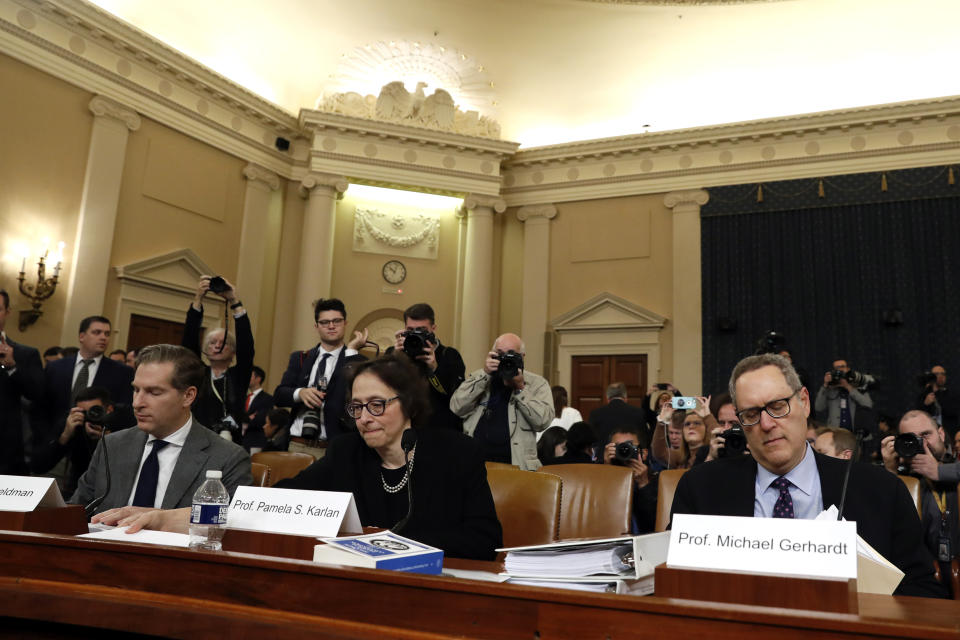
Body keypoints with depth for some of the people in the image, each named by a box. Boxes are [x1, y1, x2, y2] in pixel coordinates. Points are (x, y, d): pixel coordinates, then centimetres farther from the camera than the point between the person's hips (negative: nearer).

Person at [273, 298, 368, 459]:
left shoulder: (357, 361, 1)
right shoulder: (299, 358, 14)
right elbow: (278, 396, 6)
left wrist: (351, 350, -13)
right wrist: (300, 393, -14)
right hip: (297, 446, 3)